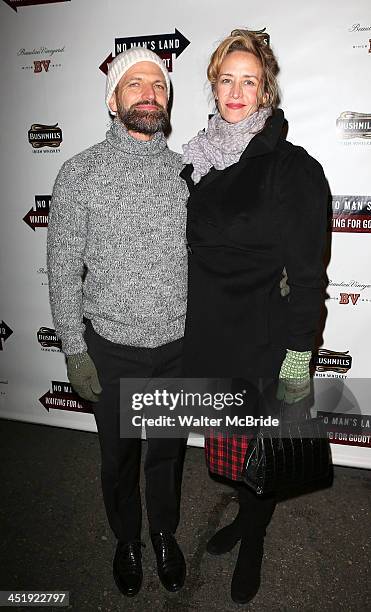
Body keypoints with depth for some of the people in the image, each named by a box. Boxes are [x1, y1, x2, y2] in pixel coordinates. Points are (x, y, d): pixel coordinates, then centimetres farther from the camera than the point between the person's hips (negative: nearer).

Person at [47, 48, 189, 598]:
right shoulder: (80, 172, -7)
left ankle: (165, 532, 50)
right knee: (119, 455, 19)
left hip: (179, 346, 2)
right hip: (111, 350, -1)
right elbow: (64, 268, -6)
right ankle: (127, 538, 49)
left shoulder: (186, 171, 1)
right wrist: (75, 350, -7)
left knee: (168, 451, 21)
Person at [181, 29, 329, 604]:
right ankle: (246, 514, 49)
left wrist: (297, 355, -11)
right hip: (207, 338, 5)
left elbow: (307, 272, -10)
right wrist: (189, 327, 14)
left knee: (257, 449, 12)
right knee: (226, 444, 20)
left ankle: (253, 540, 41)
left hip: (263, 342, -4)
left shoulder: (293, 168, -9)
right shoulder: (197, 161, 6)